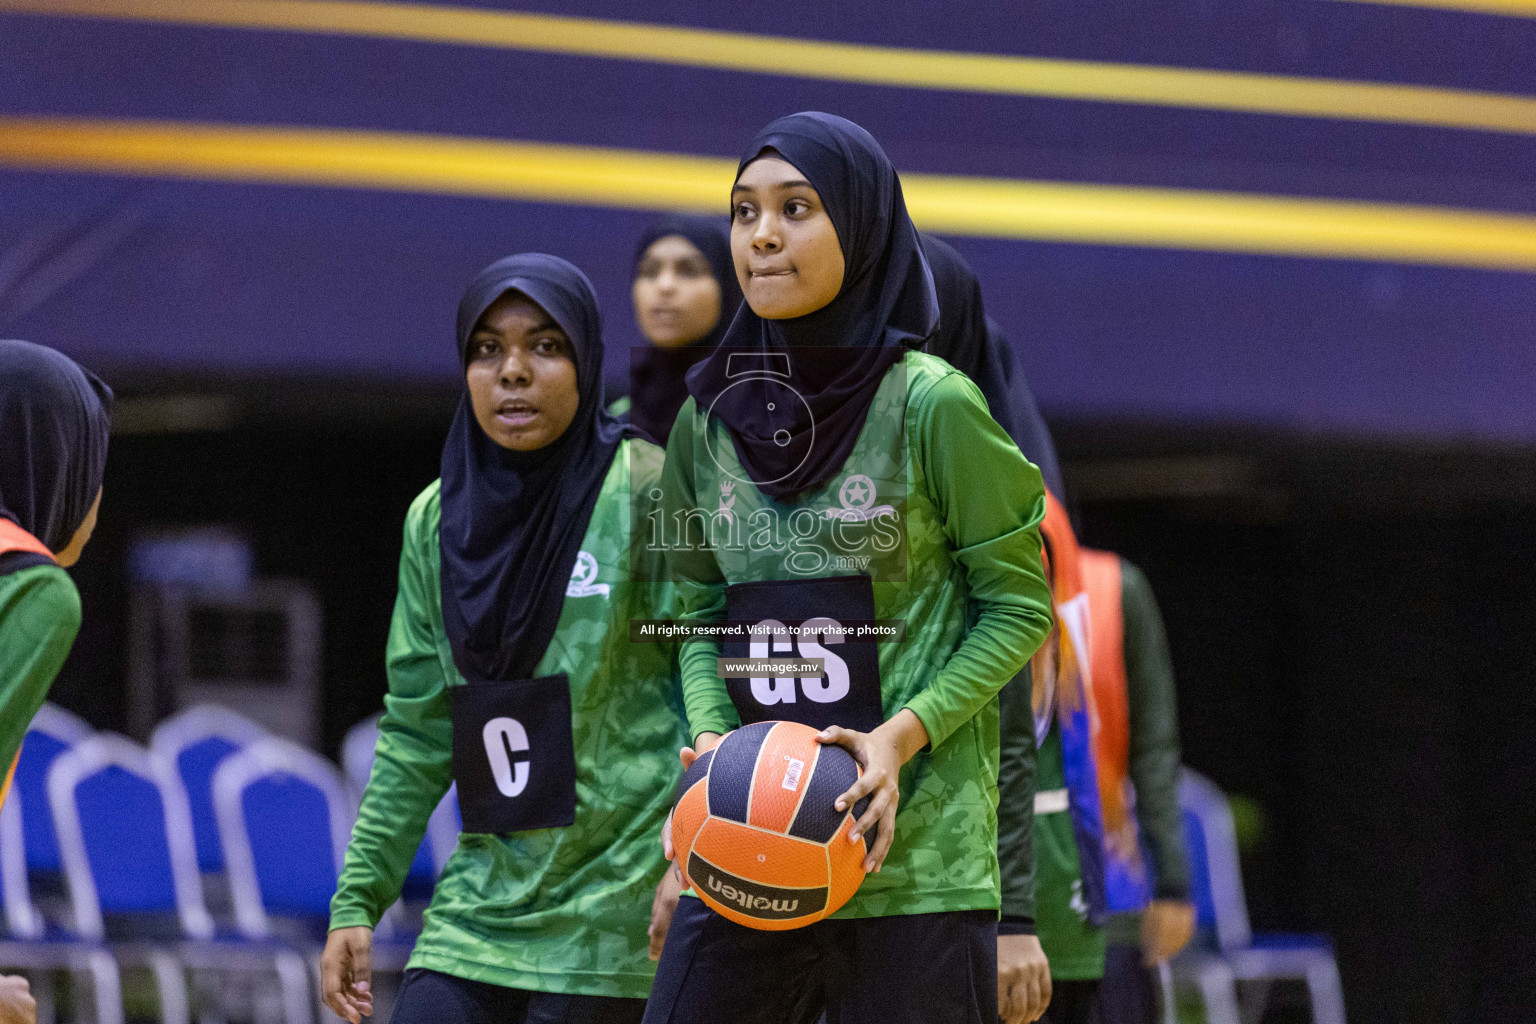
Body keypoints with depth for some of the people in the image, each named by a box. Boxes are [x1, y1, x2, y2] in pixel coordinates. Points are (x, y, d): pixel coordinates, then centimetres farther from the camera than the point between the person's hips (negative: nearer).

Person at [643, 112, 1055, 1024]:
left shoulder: (932, 407, -7)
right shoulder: (711, 417, 9)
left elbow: (1020, 607, -2)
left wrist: (903, 735, -14)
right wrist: (712, 740, -3)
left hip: (914, 851, -5)